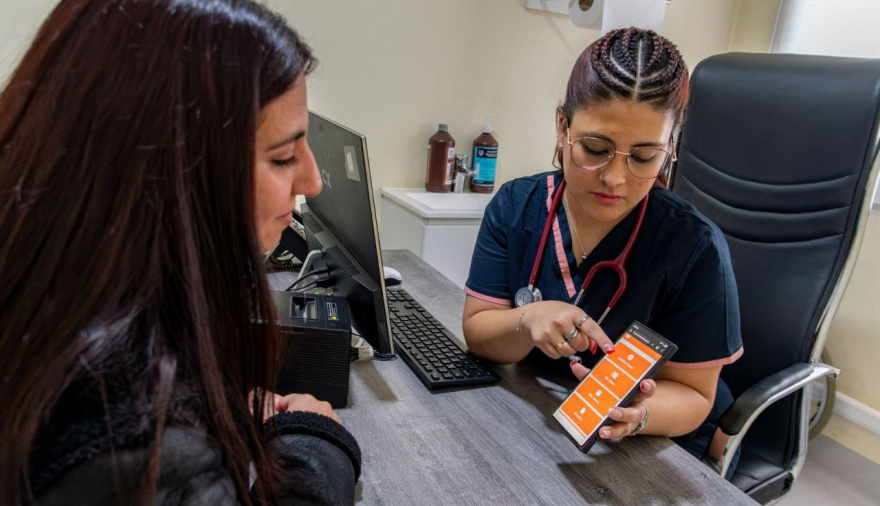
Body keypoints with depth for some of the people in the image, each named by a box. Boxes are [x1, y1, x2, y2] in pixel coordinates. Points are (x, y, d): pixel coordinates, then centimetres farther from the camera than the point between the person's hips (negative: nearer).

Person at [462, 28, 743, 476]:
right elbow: (478, 334, -8)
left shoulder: (695, 249, -18)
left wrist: (638, 414, -32)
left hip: (652, 447, -2)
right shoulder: (515, 206, -8)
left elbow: (692, 395, -12)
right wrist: (529, 320, -28)